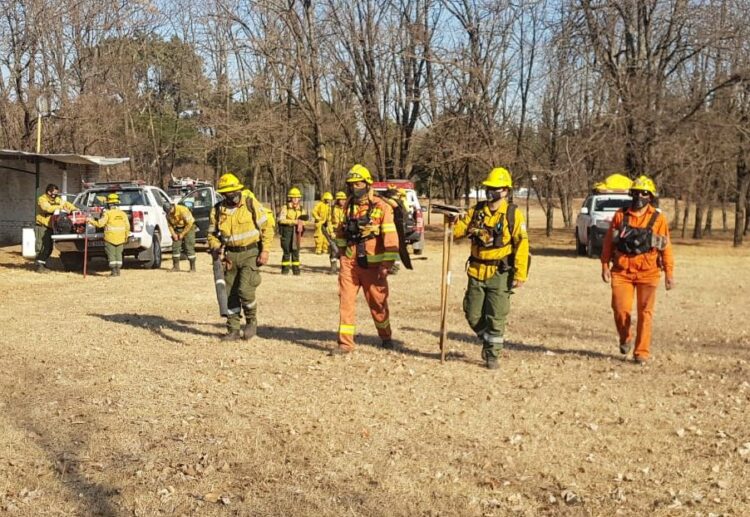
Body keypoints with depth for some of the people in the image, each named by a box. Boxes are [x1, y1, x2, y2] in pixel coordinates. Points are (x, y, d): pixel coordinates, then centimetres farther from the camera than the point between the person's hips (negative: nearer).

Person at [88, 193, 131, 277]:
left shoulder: (108, 213, -9)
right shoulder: (123, 214, 5)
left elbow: (100, 224, -12)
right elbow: (127, 226, 6)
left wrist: (91, 220, 2)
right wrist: (126, 237, 17)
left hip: (110, 238, -4)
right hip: (120, 238, 4)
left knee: (111, 255, 3)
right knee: (118, 254, 12)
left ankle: (114, 271, 0)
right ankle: (118, 270, 10)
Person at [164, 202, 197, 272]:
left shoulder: (182, 210, -27)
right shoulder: (168, 214, -7)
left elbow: (189, 223, -23)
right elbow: (169, 224, 6)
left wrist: (182, 234, -18)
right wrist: (173, 234, -8)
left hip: (188, 228, -6)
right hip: (178, 228, 6)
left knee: (189, 247, -11)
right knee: (175, 246, -1)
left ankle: (192, 267, -7)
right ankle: (176, 266, 8)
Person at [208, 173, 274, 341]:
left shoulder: (251, 204, -8)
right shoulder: (217, 210, 0)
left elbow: (266, 228, -2)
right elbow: (212, 234, 10)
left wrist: (265, 250, -9)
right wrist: (215, 247, -11)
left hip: (251, 253, -4)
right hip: (230, 255, 4)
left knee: (245, 289, -16)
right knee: (230, 293, 6)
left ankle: (251, 321, 9)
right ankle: (233, 330, 18)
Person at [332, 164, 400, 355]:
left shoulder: (381, 207, -11)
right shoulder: (348, 206, 6)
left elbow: (390, 238, -16)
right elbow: (340, 231, 20)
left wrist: (386, 266, -20)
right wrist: (342, 254, 19)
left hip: (372, 265, -4)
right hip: (349, 263, 4)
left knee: (377, 303, 10)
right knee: (346, 301, -2)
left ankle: (386, 337, 32)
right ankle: (345, 343, 3)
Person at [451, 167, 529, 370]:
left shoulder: (513, 214, -6)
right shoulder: (476, 210, 6)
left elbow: (522, 244, -9)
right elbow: (458, 231, 5)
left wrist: (520, 274, -14)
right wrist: (453, 221, -18)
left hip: (500, 275, -4)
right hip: (477, 272, 4)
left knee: (496, 317, -1)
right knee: (473, 316, 9)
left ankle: (492, 355, 12)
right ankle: (487, 340, 35)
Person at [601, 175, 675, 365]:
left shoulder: (658, 219, 1)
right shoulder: (620, 215, 4)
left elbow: (666, 247, 2)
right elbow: (608, 242, 7)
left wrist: (669, 273, -1)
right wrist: (605, 266, 4)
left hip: (648, 273, -1)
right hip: (622, 272, 1)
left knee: (645, 313, 1)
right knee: (621, 309, -4)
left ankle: (642, 352, 9)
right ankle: (625, 339, 25)